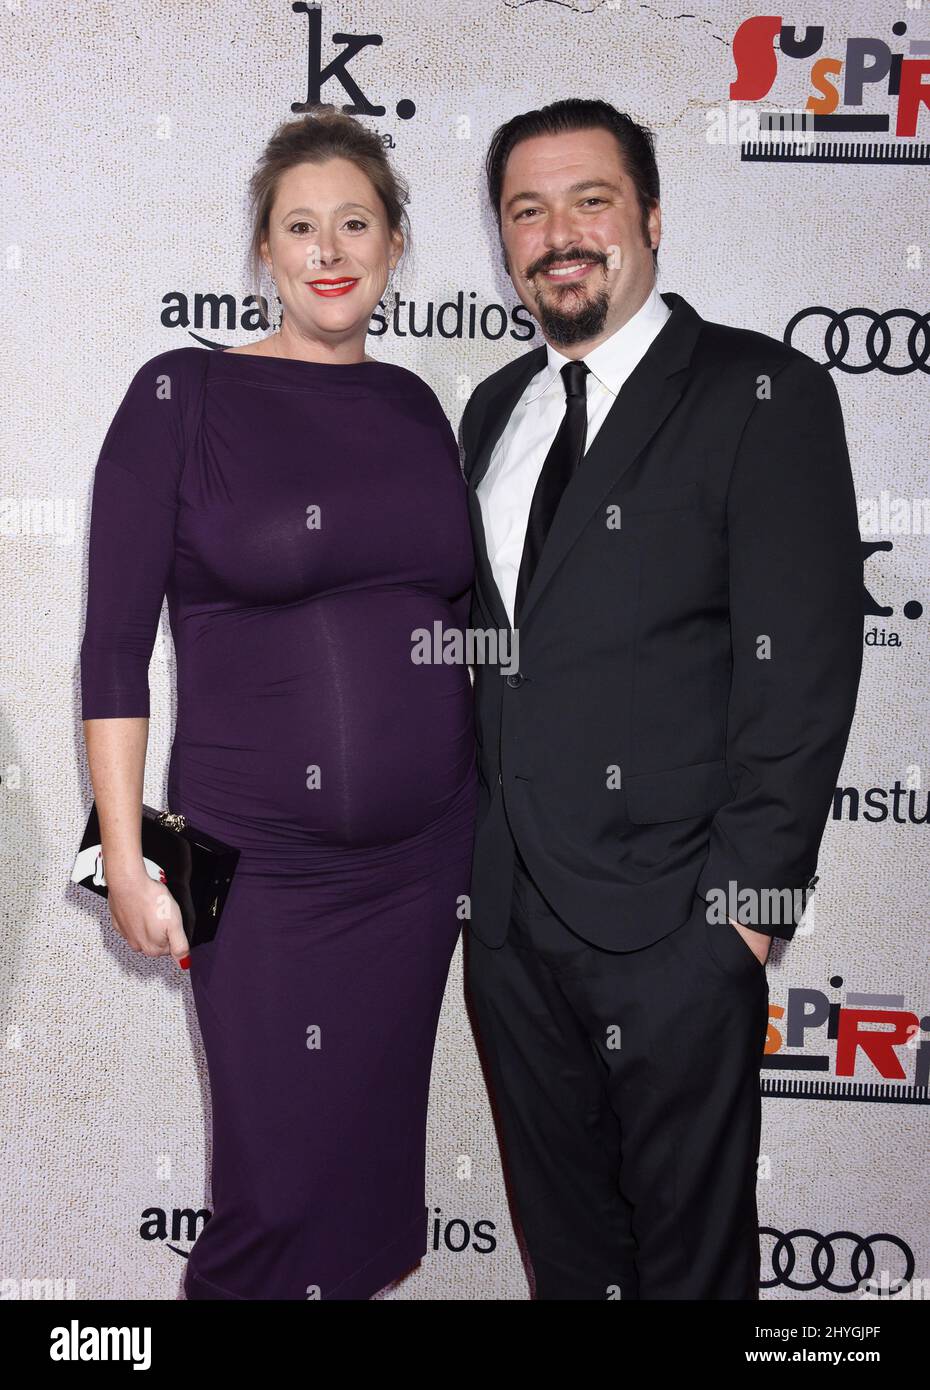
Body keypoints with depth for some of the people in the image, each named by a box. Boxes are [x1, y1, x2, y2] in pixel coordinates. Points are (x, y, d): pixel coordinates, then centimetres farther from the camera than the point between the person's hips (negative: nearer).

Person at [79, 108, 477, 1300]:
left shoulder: (414, 405, 7)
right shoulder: (184, 393, -6)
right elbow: (115, 642, -7)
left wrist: (487, 812, 12)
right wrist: (127, 861, -9)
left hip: (424, 848, 4)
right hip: (262, 862, -4)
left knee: (378, 1152, 16)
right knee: (282, 1181, 4)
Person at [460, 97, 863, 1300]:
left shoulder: (762, 394, -8)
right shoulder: (496, 409, 12)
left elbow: (801, 665, -13)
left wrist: (747, 897, -15)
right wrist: (472, 854, 9)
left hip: (672, 924, -6)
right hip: (507, 912, 6)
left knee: (689, 1248, 13)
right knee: (561, 1239, 22)